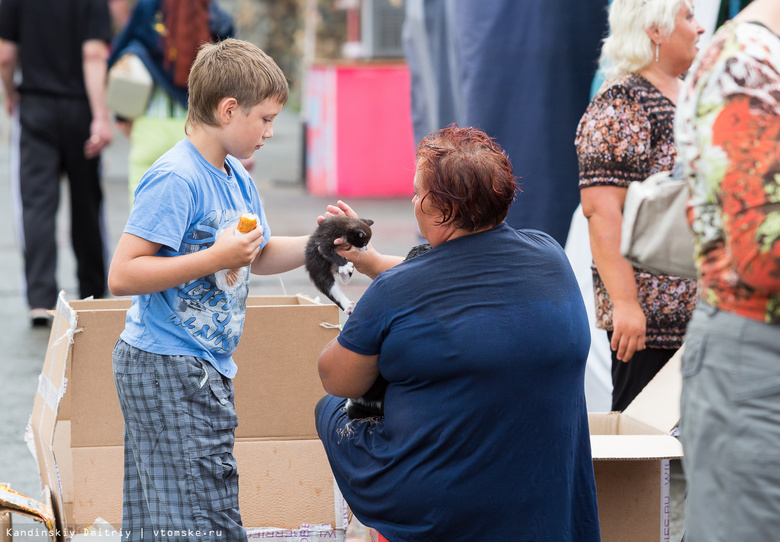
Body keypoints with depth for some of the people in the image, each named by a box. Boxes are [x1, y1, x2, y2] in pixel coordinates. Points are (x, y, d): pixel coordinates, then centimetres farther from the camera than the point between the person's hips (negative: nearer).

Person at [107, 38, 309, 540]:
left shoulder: (237, 179, 12)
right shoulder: (175, 179, -17)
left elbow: (262, 256, 28)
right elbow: (122, 274, -23)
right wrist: (215, 259, -23)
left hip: (208, 366, 9)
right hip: (167, 369, -9)